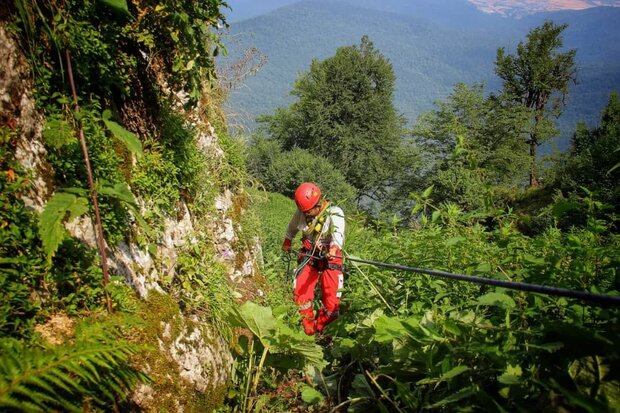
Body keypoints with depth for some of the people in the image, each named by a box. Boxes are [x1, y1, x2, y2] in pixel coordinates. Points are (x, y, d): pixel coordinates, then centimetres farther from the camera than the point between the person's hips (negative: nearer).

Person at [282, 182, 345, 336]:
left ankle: (319, 327, 15)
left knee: (331, 299, -10)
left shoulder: (334, 213, -17)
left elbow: (338, 233, -36)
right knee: (301, 291, -11)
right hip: (308, 256, 3)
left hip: (330, 257, -3)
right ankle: (309, 328, 9)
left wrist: (334, 249, -55)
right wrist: (287, 243, 32)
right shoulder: (301, 213, -4)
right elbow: (292, 228, 18)